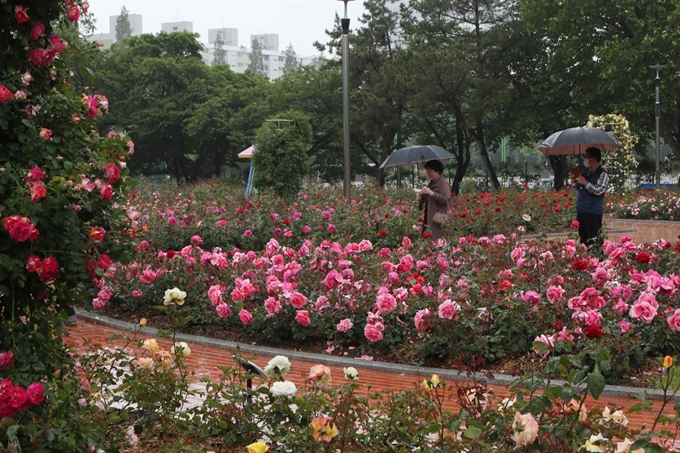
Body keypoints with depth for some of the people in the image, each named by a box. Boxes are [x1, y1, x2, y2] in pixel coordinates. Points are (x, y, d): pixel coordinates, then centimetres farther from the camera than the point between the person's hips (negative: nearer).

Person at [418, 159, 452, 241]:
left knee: (437, 240, -14)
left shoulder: (443, 182, -9)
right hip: (429, 218, 8)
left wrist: (431, 193, -21)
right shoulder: (431, 183, 17)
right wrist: (422, 196, 7)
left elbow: (446, 200, -17)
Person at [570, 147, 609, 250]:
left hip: (593, 212, -8)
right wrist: (575, 181, 2)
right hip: (581, 210, 8)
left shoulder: (602, 174, -10)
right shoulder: (585, 172, 13)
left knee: (593, 240, -8)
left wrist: (585, 183, -18)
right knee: (583, 238, 15)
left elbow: (598, 190, -21)